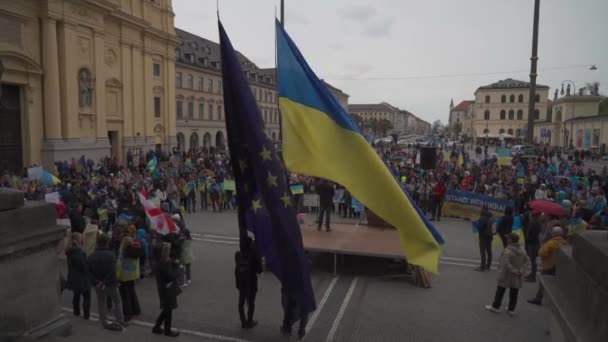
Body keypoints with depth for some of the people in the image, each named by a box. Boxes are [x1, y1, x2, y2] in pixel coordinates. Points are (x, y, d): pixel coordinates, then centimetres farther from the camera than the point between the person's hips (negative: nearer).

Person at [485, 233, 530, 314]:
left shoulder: (507, 251, -23)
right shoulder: (522, 250, 1)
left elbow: (506, 264, -30)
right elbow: (527, 261, 1)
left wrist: (514, 271, -19)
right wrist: (521, 271, -7)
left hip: (506, 276, -6)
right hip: (517, 277, 6)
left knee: (500, 291, 8)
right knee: (514, 293, 14)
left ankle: (495, 306, 18)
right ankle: (511, 309, 23)